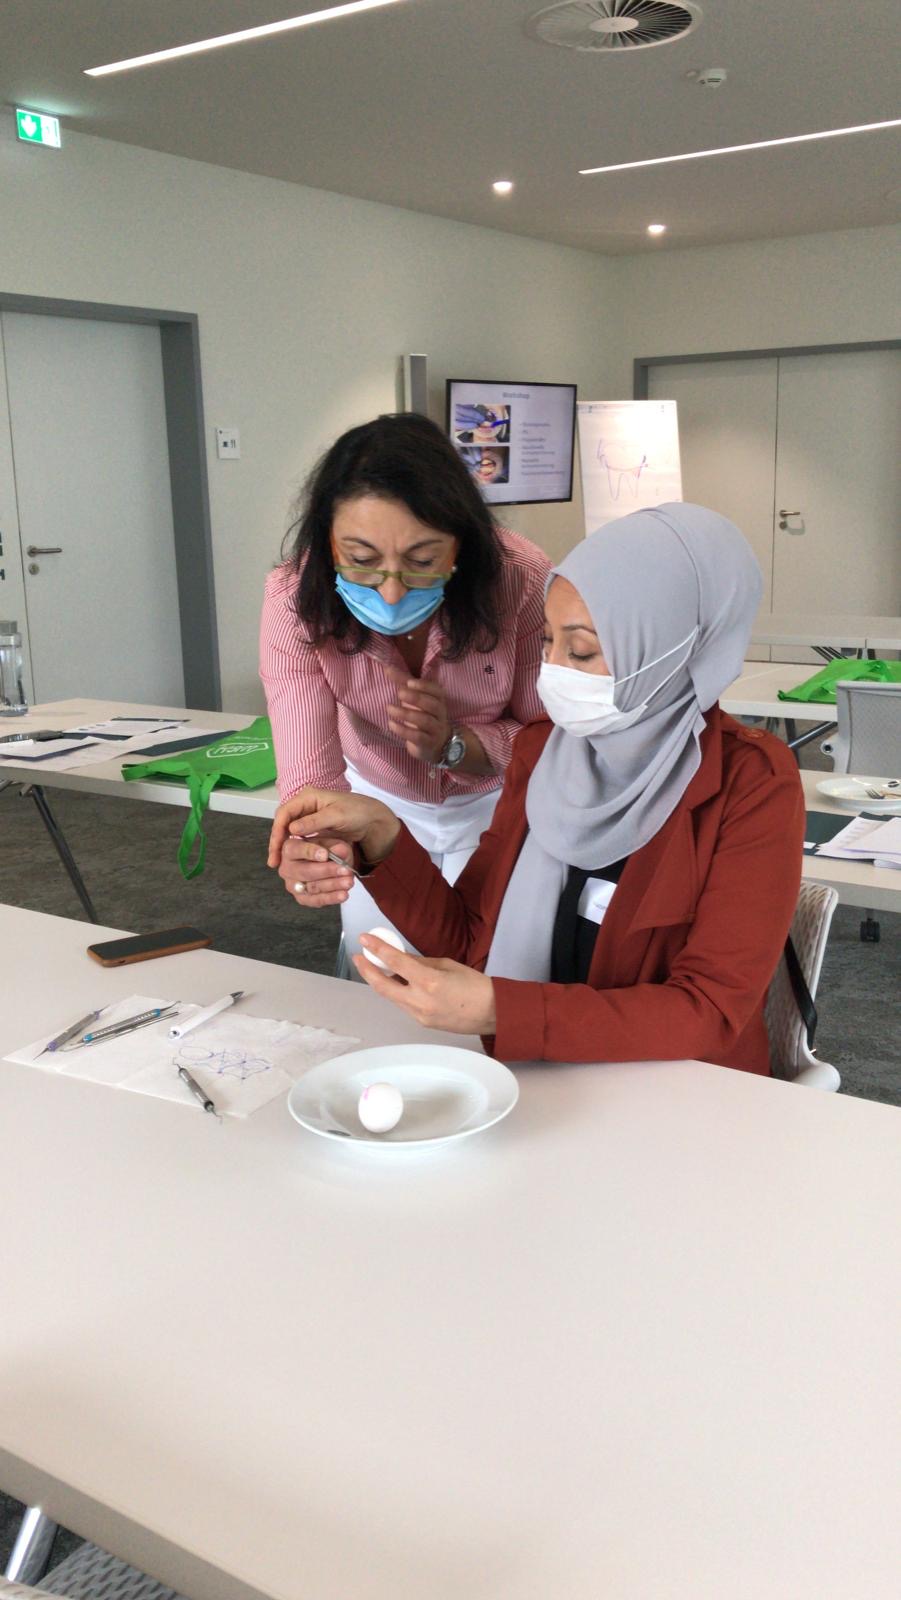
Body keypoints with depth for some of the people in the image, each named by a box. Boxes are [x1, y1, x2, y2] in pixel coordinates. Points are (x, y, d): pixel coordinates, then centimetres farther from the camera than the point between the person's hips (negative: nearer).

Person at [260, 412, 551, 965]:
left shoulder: (521, 578, -32)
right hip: (378, 796, 1)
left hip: (495, 801, -1)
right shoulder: (298, 597, -30)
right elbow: (310, 773, -35)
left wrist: (453, 744, -37)